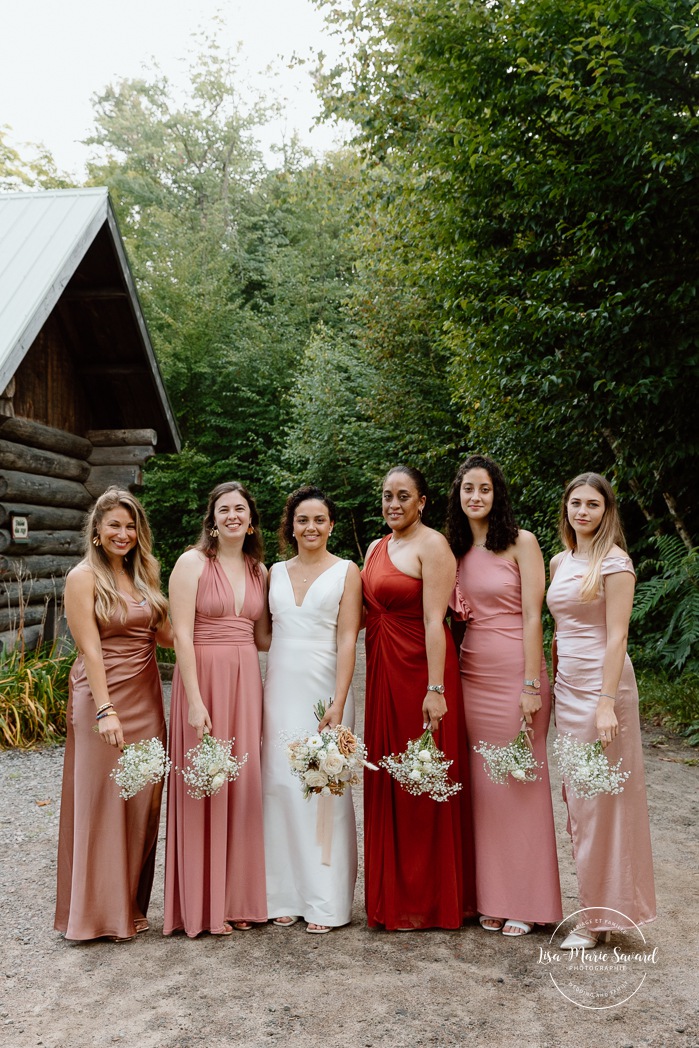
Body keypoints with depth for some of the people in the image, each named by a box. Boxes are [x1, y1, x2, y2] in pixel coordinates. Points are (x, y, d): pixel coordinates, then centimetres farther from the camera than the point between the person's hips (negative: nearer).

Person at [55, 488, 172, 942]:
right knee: (102, 801, 2)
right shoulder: (84, 577, -8)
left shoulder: (144, 575, 11)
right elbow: (90, 649, -15)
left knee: (143, 800, 10)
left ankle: (131, 904, 25)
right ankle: (98, 910, 17)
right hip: (102, 695, -6)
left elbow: (164, 632, 14)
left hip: (146, 696, 6)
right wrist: (105, 710, -21)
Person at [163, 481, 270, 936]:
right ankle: (205, 904, 16)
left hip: (247, 681, 5)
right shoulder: (193, 563, -5)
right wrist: (195, 700, -17)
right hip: (203, 678, -5)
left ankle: (240, 896, 23)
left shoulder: (259, 570, 11)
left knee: (244, 785, 9)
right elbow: (182, 635, -11)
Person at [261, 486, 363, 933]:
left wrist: (338, 703, -15)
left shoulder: (346, 572, 1)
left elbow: (347, 640, -6)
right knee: (280, 784, 4)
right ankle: (287, 895, 17)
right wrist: (260, 695, 2)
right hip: (279, 686, 4)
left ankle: (326, 901, 10)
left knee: (324, 788, -2)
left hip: (324, 686, -4)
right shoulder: (276, 572, 12)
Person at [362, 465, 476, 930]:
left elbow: (434, 620, -17)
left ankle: (429, 901, 16)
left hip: (420, 669, -7)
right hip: (383, 672, 8)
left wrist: (435, 689, -21)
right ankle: (391, 897, 25)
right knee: (386, 783, 12)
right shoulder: (376, 548, 15)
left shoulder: (432, 545, -10)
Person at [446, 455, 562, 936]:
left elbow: (532, 617, -9)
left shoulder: (521, 542, -4)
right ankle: (491, 899, 19)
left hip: (515, 672, -5)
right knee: (483, 783, 8)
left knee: (520, 783, 1)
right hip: (471, 674, 5)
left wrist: (531, 684, -14)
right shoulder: (457, 550, 11)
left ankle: (524, 902, 15)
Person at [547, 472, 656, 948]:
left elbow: (616, 636, -15)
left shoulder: (614, 562, -9)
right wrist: (552, 681, 13)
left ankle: (599, 916, 13)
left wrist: (607, 702, -20)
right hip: (566, 685, 7)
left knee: (599, 797, 0)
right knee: (576, 796, 12)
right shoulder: (559, 562, 12)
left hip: (601, 683, -7)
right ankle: (591, 902, 25)